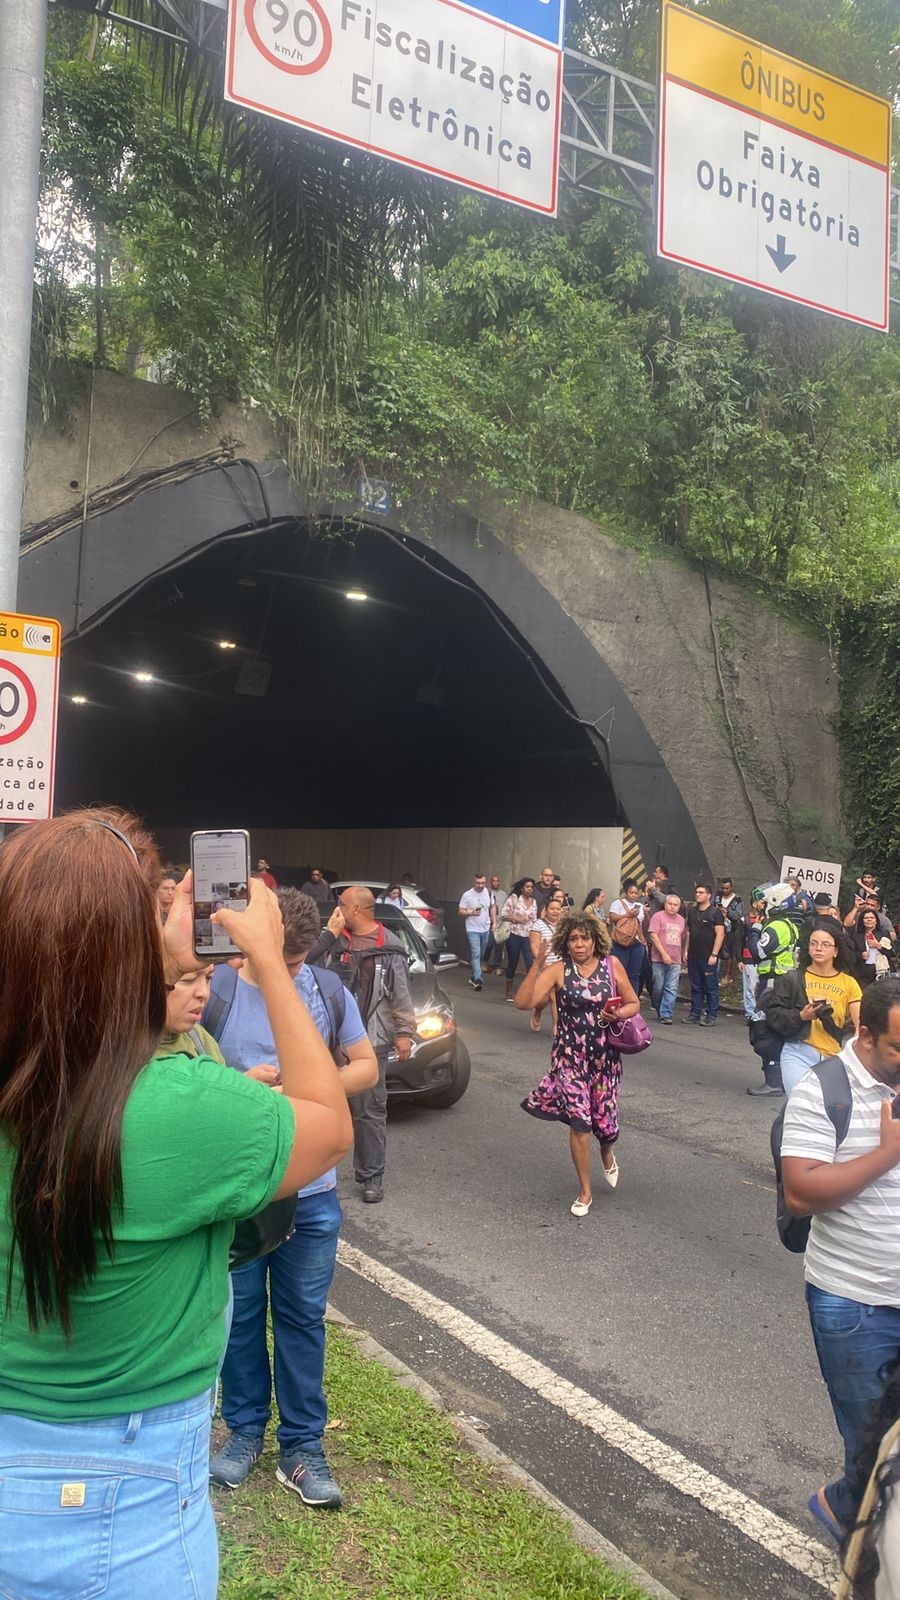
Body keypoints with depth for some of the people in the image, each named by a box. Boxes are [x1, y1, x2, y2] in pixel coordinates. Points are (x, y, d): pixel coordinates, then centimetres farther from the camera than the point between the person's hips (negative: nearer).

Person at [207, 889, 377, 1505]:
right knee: (241, 1312, 15)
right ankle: (245, 1428, 35)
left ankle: (303, 1444, 27)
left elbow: (367, 1067, 6)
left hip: (311, 1191, 1)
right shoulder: (216, 991, -10)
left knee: (303, 1316, 12)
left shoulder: (329, 991, -2)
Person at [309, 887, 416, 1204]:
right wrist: (329, 934, -12)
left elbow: (401, 994, -1)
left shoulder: (389, 948, -3)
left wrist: (405, 1031, -5)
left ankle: (371, 1175, 12)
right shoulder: (335, 939, 6)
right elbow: (305, 963, -7)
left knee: (369, 1110, 2)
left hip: (370, 1041, -4)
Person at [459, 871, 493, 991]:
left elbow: (492, 907, 15)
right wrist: (471, 913, -24)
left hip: (486, 929, 5)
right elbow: (461, 912, -6)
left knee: (481, 955, 13)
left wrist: (494, 922, 8)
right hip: (473, 930, -5)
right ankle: (478, 979, -22)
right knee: (476, 954, -16)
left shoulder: (488, 892, 3)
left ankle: (473, 976, 29)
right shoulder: (467, 895, -10)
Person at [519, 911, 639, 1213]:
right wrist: (536, 965, -27)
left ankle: (607, 1153, 47)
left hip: (605, 1055, 2)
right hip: (570, 1055, -1)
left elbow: (633, 1004, 6)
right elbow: (523, 1001, -21)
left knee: (603, 1116, 7)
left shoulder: (612, 965, -3)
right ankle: (585, 1192, 13)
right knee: (579, 1120, -8)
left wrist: (618, 1014, -14)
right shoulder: (558, 971, -9)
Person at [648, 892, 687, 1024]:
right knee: (658, 987, 2)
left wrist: (683, 955, 12)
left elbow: (684, 939, 22)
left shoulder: (681, 920, 15)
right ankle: (659, 1012, 19)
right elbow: (653, 936, -10)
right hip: (659, 959, -4)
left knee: (671, 989, -5)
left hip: (675, 961, 4)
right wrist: (664, 954, -14)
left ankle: (666, 1015, -6)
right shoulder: (658, 916, -2)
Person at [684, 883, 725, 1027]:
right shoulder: (692, 911, 13)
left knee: (711, 988, -1)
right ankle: (695, 1014, 17)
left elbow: (720, 934, -10)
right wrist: (686, 950, 13)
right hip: (693, 956, 6)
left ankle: (711, 1016, 4)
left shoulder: (715, 912, -6)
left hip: (709, 957, -6)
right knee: (695, 987, 11)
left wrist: (714, 954, -15)